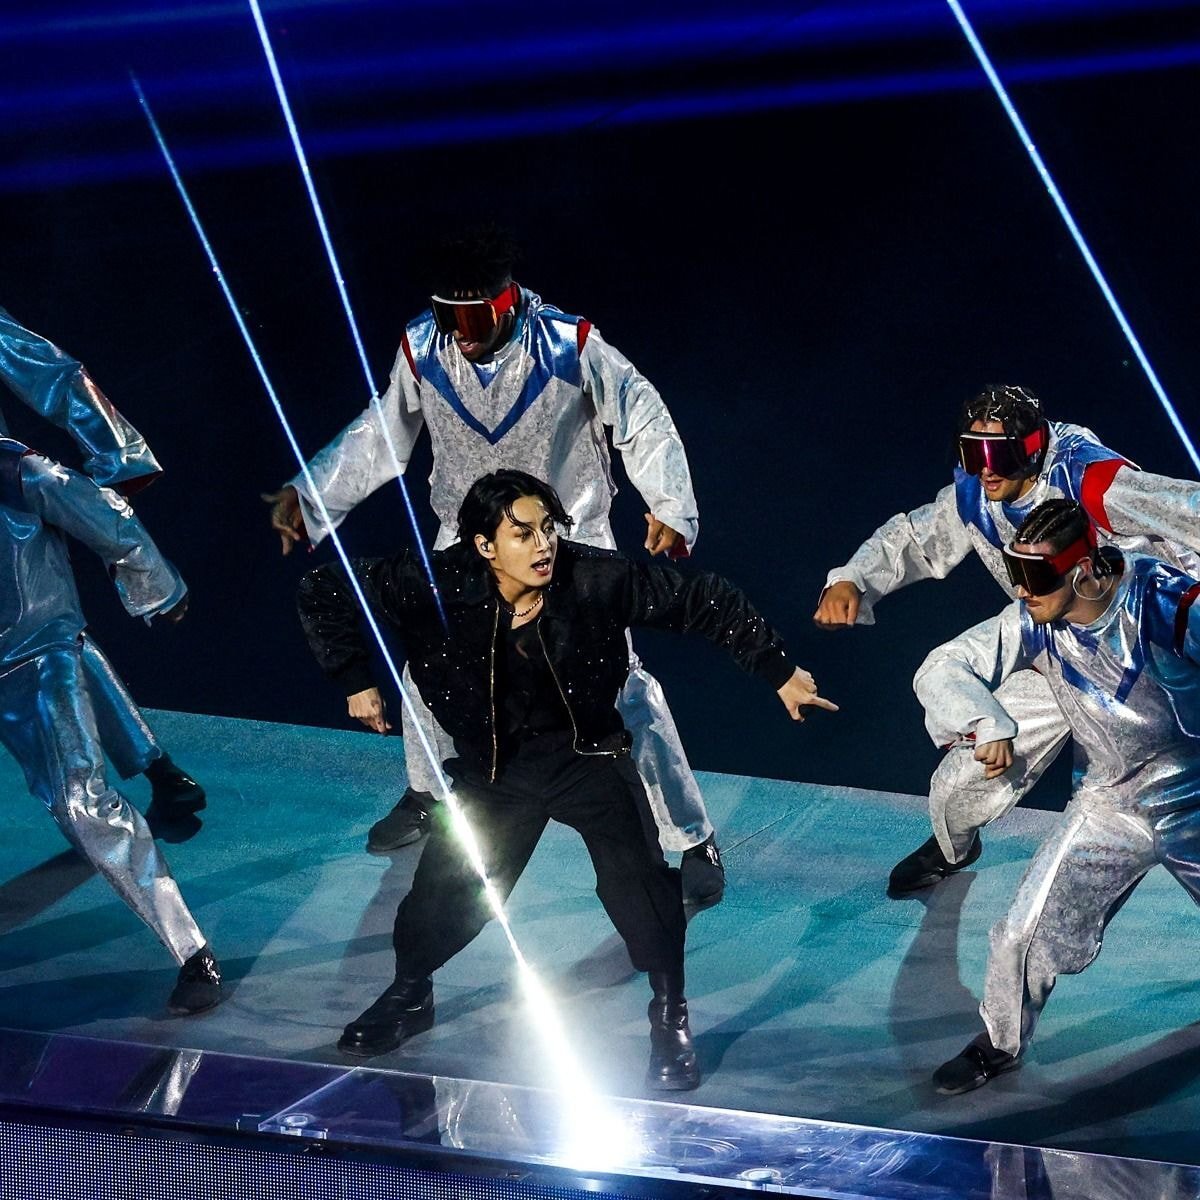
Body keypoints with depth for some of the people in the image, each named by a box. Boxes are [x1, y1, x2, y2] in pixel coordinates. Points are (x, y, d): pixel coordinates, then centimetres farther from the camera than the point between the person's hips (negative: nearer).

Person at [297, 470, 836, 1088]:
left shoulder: (597, 579, -22)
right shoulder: (435, 586, -21)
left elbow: (706, 602, -12)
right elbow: (324, 591, -12)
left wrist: (779, 672, -9)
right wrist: (355, 681, -12)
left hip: (587, 752, -1)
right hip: (494, 762, 1)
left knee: (636, 871, -17)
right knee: (446, 884, 0)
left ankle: (670, 1020, 3)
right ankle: (408, 994, 32)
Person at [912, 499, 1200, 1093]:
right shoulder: (1034, 623, -15)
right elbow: (942, 669, -12)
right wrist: (986, 725, -28)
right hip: (1108, 802, 3)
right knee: (1028, 931, 0)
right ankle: (1000, 1042, 26)